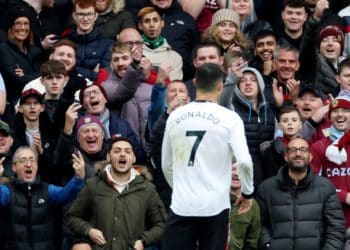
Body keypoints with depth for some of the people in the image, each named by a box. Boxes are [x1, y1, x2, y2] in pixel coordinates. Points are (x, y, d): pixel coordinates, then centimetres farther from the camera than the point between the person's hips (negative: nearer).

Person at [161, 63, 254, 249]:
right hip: (215, 206, -2)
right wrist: (247, 192, 6)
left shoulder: (175, 116, 6)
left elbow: (166, 165, 13)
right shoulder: (229, 118, -4)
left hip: (181, 206, 2)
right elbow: (244, 161, -11)